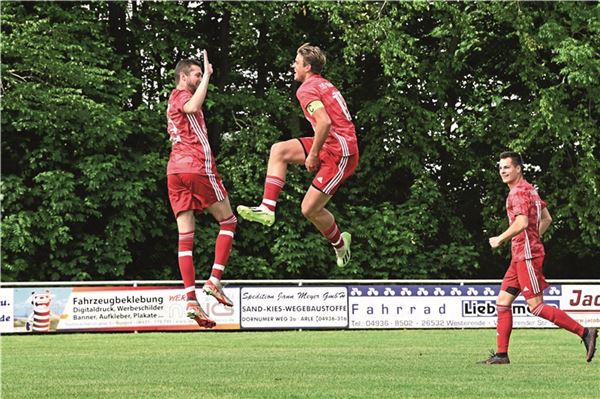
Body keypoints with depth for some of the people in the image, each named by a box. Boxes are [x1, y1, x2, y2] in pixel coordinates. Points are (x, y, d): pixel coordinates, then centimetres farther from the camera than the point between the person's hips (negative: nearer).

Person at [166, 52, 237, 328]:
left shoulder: (175, 101, 28)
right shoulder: (180, 95, 0)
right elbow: (193, 107, -23)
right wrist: (207, 75, -17)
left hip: (175, 170, 8)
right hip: (197, 166, -8)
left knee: (186, 237, -2)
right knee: (228, 221, 5)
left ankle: (191, 300, -12)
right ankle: (215, 280, -7)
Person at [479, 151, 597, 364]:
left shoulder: (519, 192, -13)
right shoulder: (530, 190, 18)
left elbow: (521, 223, -25)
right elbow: (546, 219, 24)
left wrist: (499, 239, -14)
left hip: (527, 256, -10)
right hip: (520, 256, 10)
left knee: (536, 306, -10)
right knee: (503, 301, 8)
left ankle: (584, 332, -9)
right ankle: (501, 354, 7)